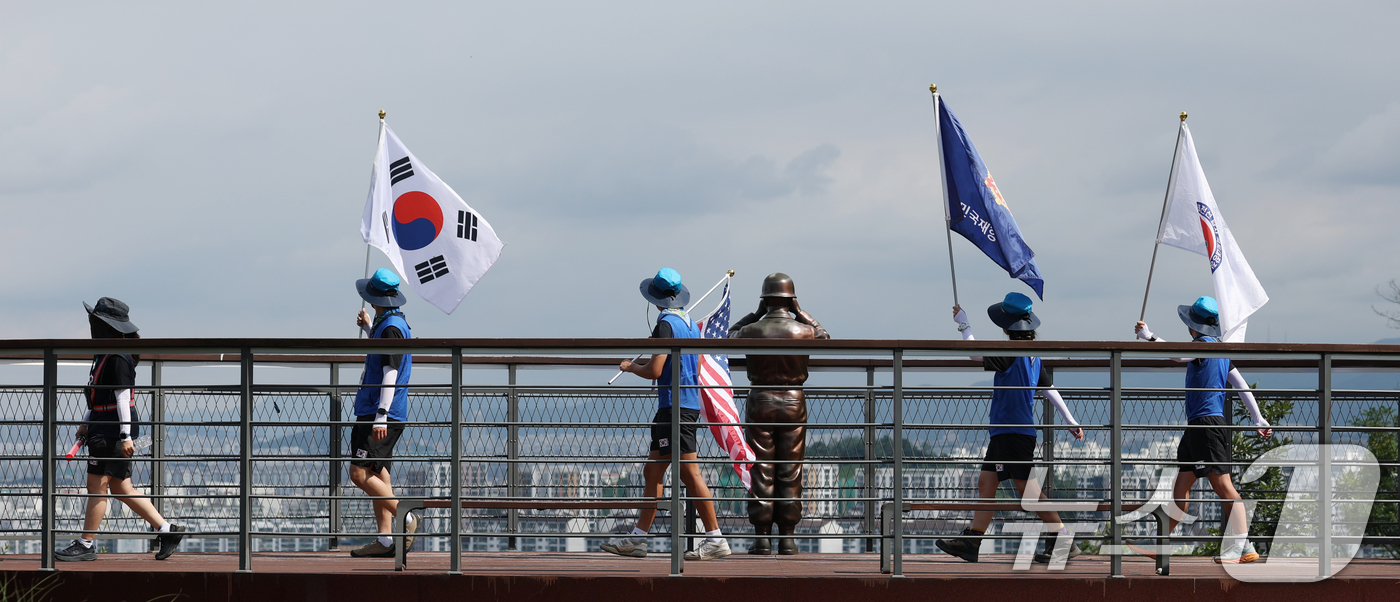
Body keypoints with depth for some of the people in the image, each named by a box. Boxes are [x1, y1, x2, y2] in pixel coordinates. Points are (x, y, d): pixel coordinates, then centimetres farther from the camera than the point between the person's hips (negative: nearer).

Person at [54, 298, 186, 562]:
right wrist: (87, 422, 24)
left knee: (97, 486, -5)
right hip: (104, 428, 11)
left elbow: (123, 397, -18)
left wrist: (125, 436, -20)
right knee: (120, 488, 11)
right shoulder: (105, 354, 16)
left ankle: (85, 544, 1)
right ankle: (166, 530, 14)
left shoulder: (118, 358, -16)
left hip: (114, 431, -11)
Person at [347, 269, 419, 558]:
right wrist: (368, 328, 44)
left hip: (381, 415, -10)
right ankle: (385, 540, 6)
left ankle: (405, 517, -11)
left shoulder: (391, 327, -16)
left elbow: (390, 373, -22)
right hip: (375, 414, 10)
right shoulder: (392, 323, 15)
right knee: (376, 474, 8)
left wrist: (381, 415, -26)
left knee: (360, 474, -14)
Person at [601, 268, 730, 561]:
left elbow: (655, 371, -19)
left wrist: (631, 367, 2)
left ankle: (715, 538, -10)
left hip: (675, 405, -10)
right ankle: (637, 539, 14)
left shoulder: (666, 324, -13)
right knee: (653, 472, 12)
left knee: (690, 473, -9)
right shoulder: (691, 324, 15)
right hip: (689, 402, 10)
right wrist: (649, 363, 30)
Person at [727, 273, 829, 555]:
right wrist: (801, 313, 15)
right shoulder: (803, 331, -6)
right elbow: (824, 337, 19)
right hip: (793, 404, 1)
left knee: (761, 472, 3)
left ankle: (762, 539, 0)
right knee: (790, 473, 5)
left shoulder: (752, 331, -7)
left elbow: (731, 335, 17)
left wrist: (756, 314, 11)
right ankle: (787, 539, 4)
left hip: (760, 403, 0)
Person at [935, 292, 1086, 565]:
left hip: (1014, 431, -10)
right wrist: (1071, 421, 23)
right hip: (1004, 432, 10)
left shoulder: (1012, 353, -15)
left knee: (1027, 488, -9)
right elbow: (1050, 389, 18)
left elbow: (975, 353, -16)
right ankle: (971, 542, 8)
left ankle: (1064, 543, -9)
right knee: (986, 482, 8)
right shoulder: (1033, 354, 13)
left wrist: (964, 324, -3)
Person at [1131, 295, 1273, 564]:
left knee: (1222, 485, -12)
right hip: (1198, 425, 9)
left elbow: (1180, 355, -30)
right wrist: (1258, 419, 18)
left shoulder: (1203, 344, -8)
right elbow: (1242, 386, 18)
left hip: (1208, 423, -9)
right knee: (1181, 485, 11)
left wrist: (1150, 337, -26)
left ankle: (1244, 546, -15)